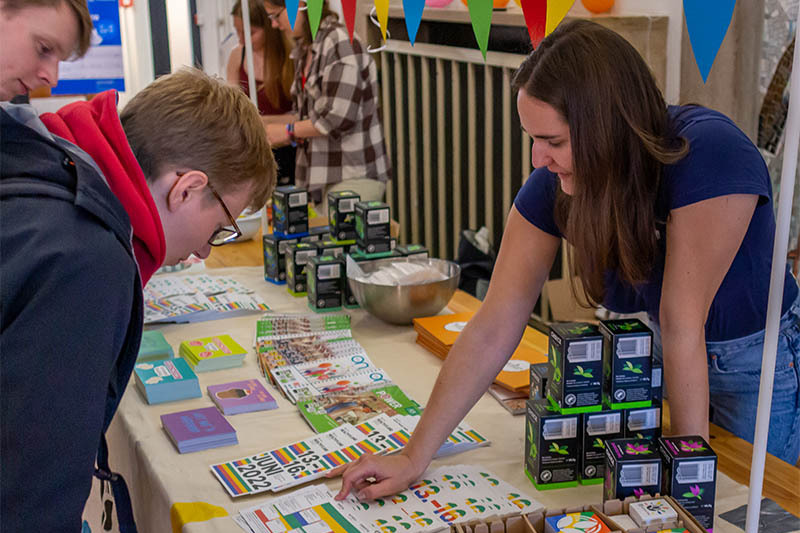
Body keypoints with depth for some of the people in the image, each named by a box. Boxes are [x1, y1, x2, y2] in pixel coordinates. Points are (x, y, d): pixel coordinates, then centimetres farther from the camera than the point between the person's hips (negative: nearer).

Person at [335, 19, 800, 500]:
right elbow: (493, 331, -16)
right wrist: (415, 457, -17)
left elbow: (681, 321, -32)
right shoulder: (554, 185, -17)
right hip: (657, 360, 5)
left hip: (760, 366, -4)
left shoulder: (709, 154, -33)